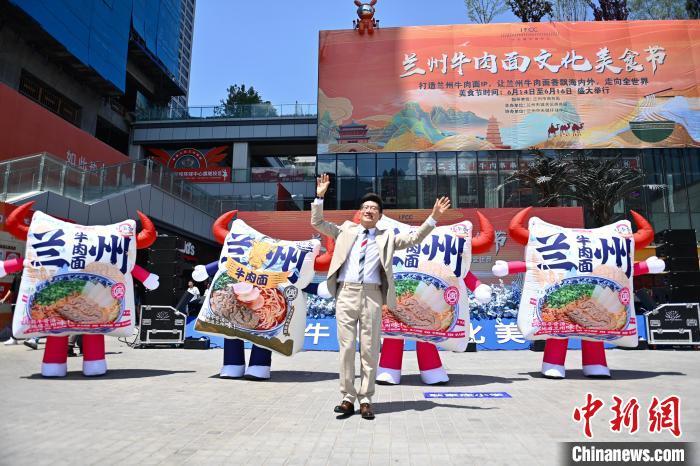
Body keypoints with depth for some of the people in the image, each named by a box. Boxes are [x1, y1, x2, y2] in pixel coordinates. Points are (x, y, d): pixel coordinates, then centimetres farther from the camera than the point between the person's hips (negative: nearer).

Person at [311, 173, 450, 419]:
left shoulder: (387, 237, 16)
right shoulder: (347, 230, 17)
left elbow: (414, 238, 9)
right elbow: (317, 223, 15)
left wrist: (434, 217, 0)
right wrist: (319, 197, 5)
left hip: (372, 295, 0)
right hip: (346, 293, 0)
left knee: (370, 349, 2)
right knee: (346, 347, 2)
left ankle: (365, 400, 12)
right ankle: (348, 397, 13)